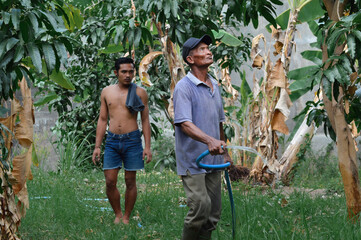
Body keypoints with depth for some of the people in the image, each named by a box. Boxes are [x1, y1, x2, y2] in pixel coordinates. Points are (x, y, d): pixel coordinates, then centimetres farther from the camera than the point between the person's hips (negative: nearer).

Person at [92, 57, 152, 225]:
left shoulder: (140, 93, 2)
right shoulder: (107, 92, 9)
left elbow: (145, 121, 3)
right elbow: (102, 120, 12)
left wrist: (147, 147, -4)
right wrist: (97, 146, 8)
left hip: (132, 140, -2)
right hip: (112, 141, 2)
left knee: (130, 181, 2)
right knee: (110, 182, -2)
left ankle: (126, 217, 14)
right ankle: (117, 214, 16)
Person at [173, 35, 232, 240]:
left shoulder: (215, 85, 13)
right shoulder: (184, 87, -12)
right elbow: (185, 123, -23)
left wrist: (224, 151, 22)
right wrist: (210, 140, -37)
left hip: (213, 161, 8)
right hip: (192, 160, -8)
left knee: (213, 213, 7)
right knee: (201, 206, -17)